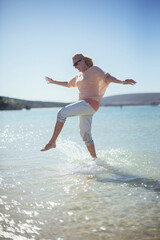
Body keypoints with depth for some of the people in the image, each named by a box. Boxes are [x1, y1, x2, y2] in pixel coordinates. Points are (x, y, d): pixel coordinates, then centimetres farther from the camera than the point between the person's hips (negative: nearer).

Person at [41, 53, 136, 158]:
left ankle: (52, 142, -19)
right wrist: (53, 82, 45)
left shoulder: (94, 70, 0)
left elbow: (107, 77, -15)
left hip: (91, 103, -9)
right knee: (85, 134, 6)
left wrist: (122, 82, -31)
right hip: (84, 106, 9)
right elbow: (68, 84, 39)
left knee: (62, 113, -21)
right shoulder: (79, 76, 23)